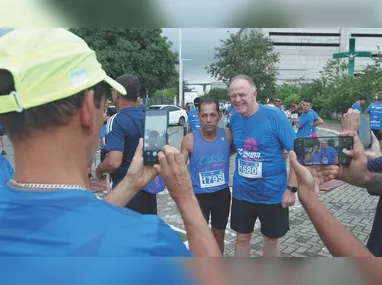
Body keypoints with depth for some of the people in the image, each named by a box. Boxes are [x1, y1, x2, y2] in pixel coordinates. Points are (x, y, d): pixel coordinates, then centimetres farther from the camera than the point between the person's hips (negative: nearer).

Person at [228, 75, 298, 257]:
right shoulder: (234, 119, -3)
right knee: (242, 237, 15)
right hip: (242, 192, 3)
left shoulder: (274, 116, -16)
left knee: (271, 238, 17)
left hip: (273, 192, -3)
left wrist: (291, 188, -15)